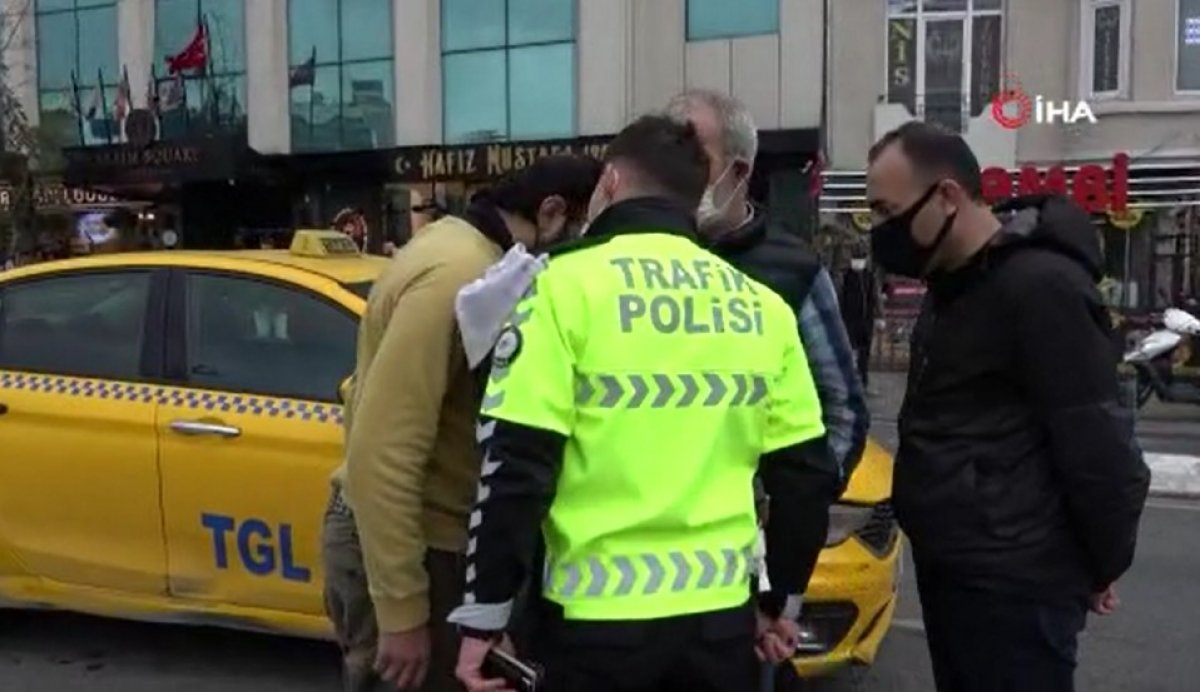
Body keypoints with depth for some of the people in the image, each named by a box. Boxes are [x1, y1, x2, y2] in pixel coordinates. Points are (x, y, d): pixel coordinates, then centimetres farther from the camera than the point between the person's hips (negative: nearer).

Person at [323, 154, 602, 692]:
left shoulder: (468, 256, 8)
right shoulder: (457, 277, -24)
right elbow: (381, 456, -27)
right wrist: (401, 612, -24)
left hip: (422, 538, 10)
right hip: (401, 549, -10)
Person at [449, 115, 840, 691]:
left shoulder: (567, 282, -8)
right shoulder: (762, 305, 6)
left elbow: (514, 462, -13)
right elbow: (805, 472, 9)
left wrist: (484, 615, -5)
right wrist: (780, 601, 20)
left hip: (598, 620, -4)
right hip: (721, 614, 4)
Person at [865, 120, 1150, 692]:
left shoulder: (1040, 285, -20)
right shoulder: (956, 284, 12)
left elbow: (1101, 449, -19)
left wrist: (1103, 565, -6)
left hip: (1012, 587, -9)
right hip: (951, 571, 9)